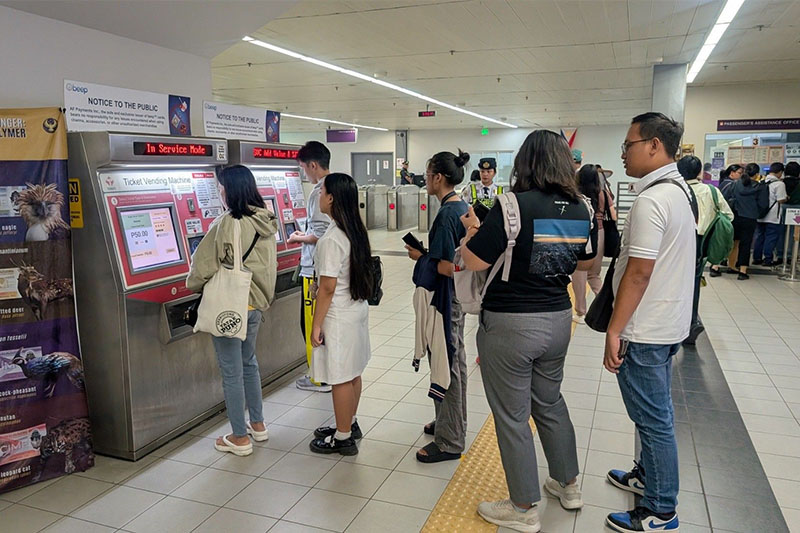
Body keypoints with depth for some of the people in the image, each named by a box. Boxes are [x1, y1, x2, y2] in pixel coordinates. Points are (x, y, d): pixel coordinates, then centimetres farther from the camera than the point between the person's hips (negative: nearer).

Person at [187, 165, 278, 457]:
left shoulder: (226, 224, -20)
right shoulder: (265, 222, 1)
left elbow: (204, 265, -12)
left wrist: (193, 285, 8)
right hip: (255, 303, 8)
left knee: (231, 372, 5)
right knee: (248, 362, 23)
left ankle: (240, 438, 17)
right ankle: (258, 424, 34)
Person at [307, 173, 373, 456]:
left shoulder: (331, 239, -22)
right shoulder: (356, 231, 4)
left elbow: (328, 287, -20)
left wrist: (316, 325, -14)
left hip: (339, 317, -9)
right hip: (358, 308, 9)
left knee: (341, 378, 4)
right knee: (352, 373, 19)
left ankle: (343, 438, 18)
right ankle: (349, 424, 35)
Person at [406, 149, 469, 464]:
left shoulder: (447, 214, -21)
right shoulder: (463, 208, 9)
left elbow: (447, 267, -24)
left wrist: (420, 257, -10)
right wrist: (426, 253, 10)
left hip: (444, 297, -10)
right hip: (457, 296, 10)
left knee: (447, 363, -1)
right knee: (454, 360, 20)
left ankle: (450, 442, 12)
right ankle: (450, 422, 37)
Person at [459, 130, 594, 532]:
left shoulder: (515, 205, -18)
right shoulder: (581, 209, 1)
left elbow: (472, 261, -17)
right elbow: (585, 263, 17)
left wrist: (472, 231, 1)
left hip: (509, 324, -6)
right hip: (558, 319, 7)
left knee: (512, 416, 9)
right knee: (550, 403, 26)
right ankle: (567, 485, 42)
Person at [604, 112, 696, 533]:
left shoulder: (651, 200, -21)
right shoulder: (680, 190, 10)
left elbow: (639, 271, -24)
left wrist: (614, 330, -19)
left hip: (645, 331, -10)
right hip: (669, 323, 10)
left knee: (654, 419, 2)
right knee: (654, 413, 22)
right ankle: (648, 475, 40)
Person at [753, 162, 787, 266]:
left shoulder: (762, 182, 5)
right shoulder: (779, 184, -14)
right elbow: (781, 200, -15)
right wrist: (786, 198, 5)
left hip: (761, 215, 6)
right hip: (773, 216, -6)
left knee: (761, 236, 14)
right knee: (771, 237, 2)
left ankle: (757, 258, 18)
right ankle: (768, 259, 4)